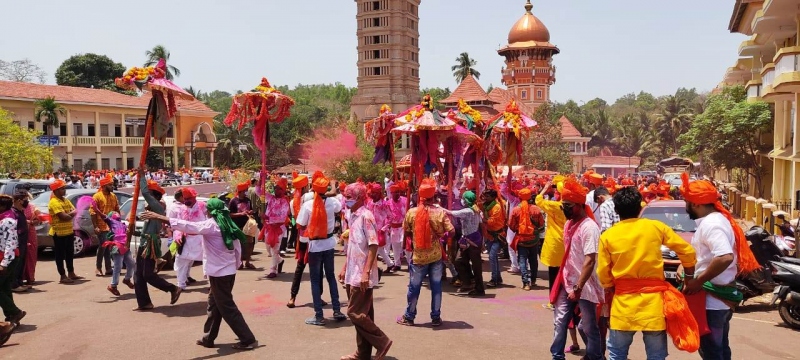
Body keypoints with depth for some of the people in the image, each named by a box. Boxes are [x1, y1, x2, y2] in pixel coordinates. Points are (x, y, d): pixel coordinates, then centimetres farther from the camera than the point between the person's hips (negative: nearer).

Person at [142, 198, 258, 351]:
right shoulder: (229, 226, 8)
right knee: (214, 305, 18)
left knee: (227, 308, -1)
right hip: (229, 271, 8)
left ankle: (248, 340, 0)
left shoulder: (211, 225, -14)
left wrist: (159, 217, -20)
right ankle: (208, 338, 27)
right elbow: (237, 249, 9)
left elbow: (187, 226, -21)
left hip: (218, 273, -8)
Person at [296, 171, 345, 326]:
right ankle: (337, 311, 19)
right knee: (331, 276, 17)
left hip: (315, 245, -4)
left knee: (315, 280, 5)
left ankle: (319, 316, 5)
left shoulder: (308, 205, -16)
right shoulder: (332, 202, -6)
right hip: (329, 243, 4)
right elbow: (340, 208, 19)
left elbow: (302, 226, -9)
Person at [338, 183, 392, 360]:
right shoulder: (352, 216, 12)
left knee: (355, 313, -6)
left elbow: (374, 246, -19)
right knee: (363, 314, 13)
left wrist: (366, 272, -23)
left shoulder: (366, 216, -15)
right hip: (353, 273, 9)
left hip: (362, 275, -9)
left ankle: (382, 342, 6)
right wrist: (345, 268, 19)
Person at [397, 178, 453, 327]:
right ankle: (436, 317, 18)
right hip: (436, 255, 0)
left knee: (414, 287, 11)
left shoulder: (411, 212, -9)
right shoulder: (440, 212, -11)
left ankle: (409, 317, 22)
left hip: (418, 256, 0)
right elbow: (451, 231, -9)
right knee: (436, 286, 11)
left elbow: (406, 232, 3)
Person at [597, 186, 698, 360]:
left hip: (623, 303, 0)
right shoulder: (656, 227, -2)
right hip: (653, 301, 0)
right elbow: (687, 251, 6)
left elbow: (603, 274, 2)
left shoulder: (607, 236, -3)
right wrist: (690, 278, 21)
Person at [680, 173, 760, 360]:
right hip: (723, 297, 10)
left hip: (711, 300, -10)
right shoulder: (718, 219, 12)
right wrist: (687, 267, 10)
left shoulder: (710, 223, -20)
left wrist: (698, 281, -25)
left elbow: (725, 257, -33)